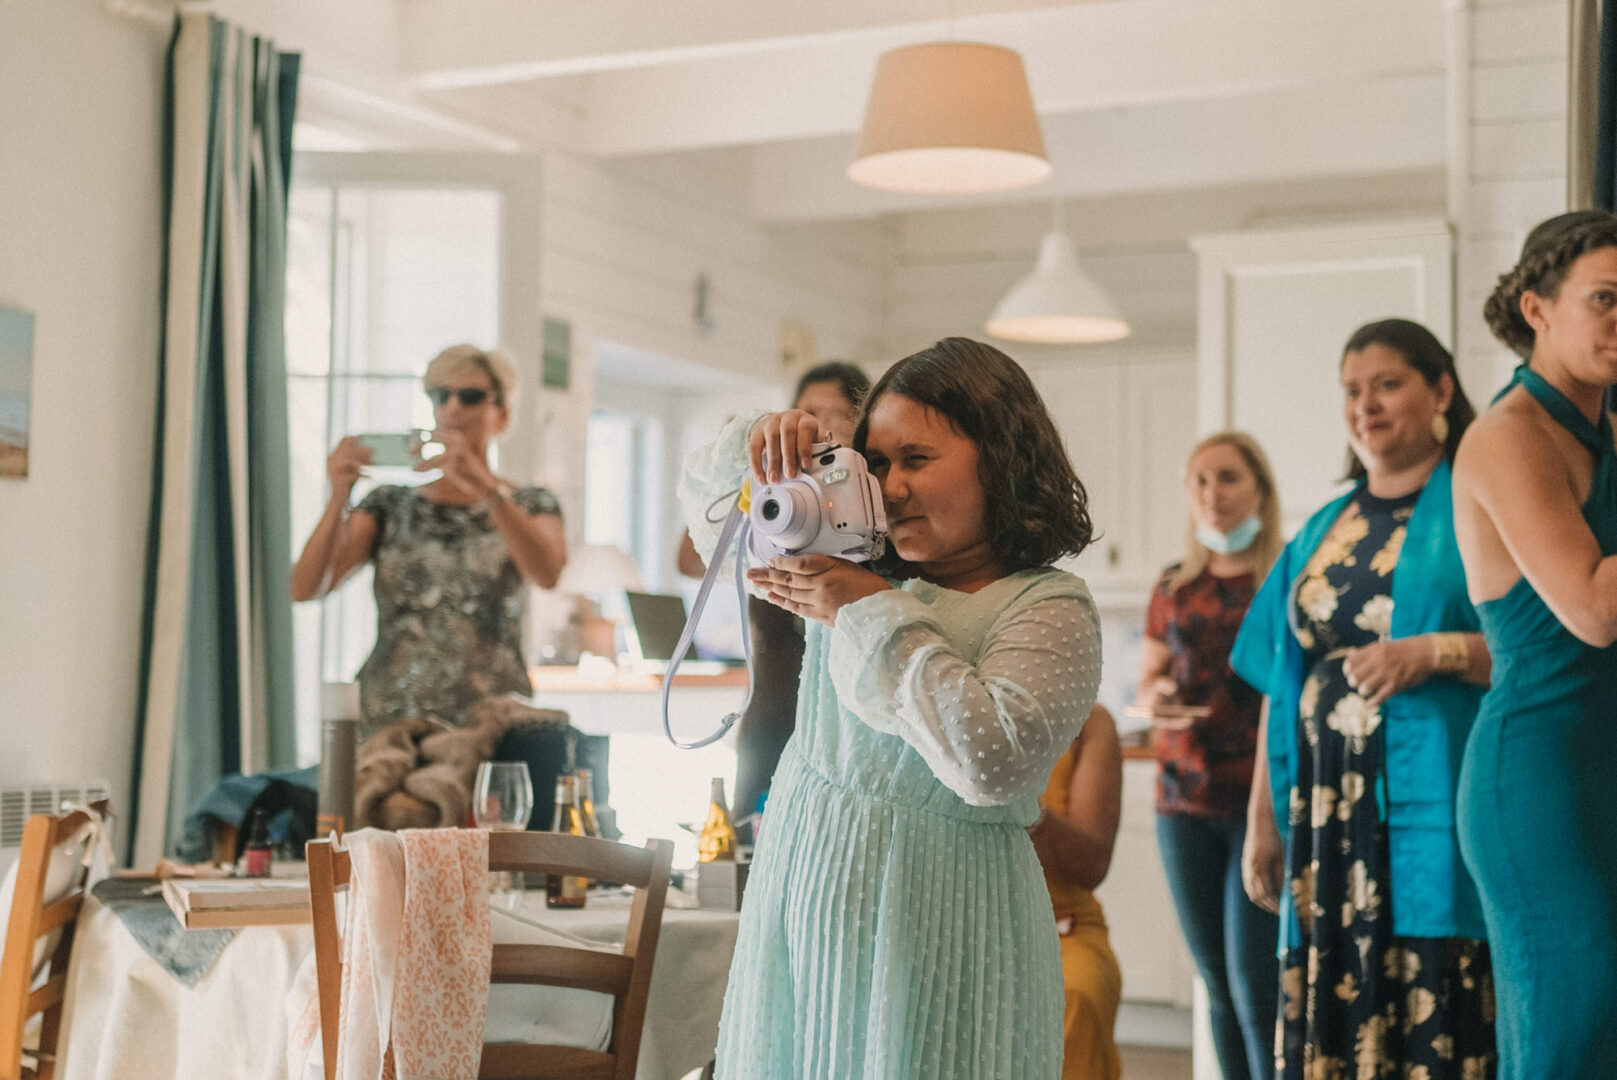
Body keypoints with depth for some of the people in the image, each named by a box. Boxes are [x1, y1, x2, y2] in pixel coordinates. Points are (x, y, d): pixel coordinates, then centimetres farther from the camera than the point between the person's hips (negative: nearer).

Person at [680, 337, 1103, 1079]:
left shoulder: (1048, 609, -9)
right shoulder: (856, 559, 9)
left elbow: (993, 757, -25)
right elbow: (709, 503, 19)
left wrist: (876, 614, -16)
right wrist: (760, 446, -5)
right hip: (801, 908, 6)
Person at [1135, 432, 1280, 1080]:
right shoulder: (1174, 588, 14)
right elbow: (1147, 681, 20)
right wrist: (1154, 698, -4)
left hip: (1265, 798, -4)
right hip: (1186, 800, 5)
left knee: (1254, 975, -10)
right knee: (1216, 979, 8)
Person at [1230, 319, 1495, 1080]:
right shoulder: (1323, 533, 18)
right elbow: (1282, 681, 17)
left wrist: (1438, 652, -20)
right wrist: (1262, 819, 13)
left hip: (1433, 817, -5)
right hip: (1330, 823, 5)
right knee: (1328, 1016, 4)